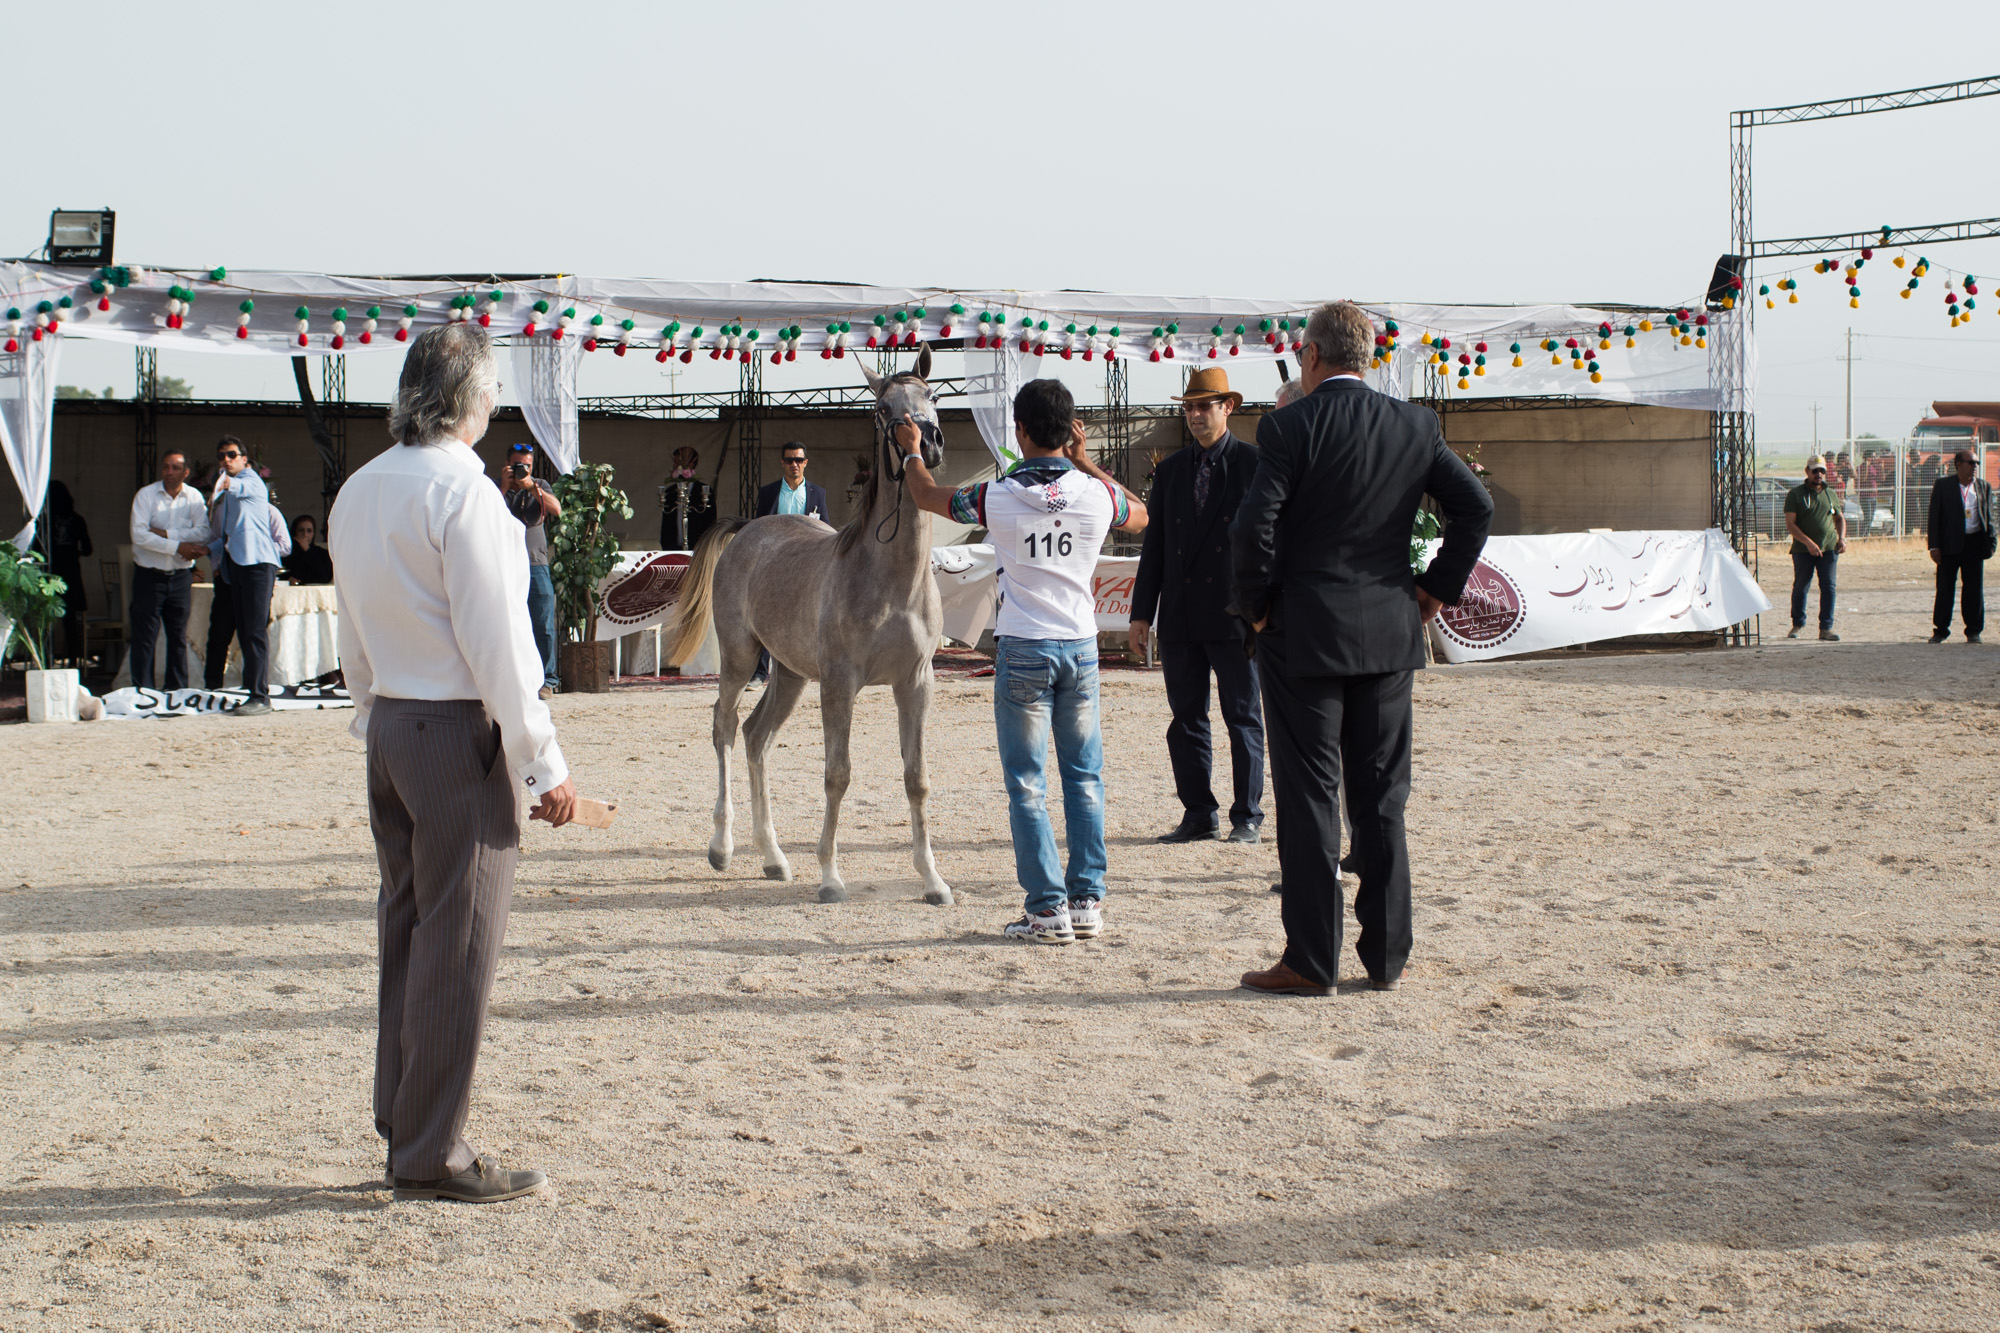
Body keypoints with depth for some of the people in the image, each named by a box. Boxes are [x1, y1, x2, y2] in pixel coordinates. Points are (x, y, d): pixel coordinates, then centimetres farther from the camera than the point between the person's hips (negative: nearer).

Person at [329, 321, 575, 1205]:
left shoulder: (357, 494, 10)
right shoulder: (460, 492, -15)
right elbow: (496, 641, -16)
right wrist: (543, 763, -11)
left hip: (389, 728, 8)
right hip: (459, 732, -8)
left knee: (406, 930, 14)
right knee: (457, 943, -3)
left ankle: (401, 1131, 20)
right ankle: (433, 1153, 2)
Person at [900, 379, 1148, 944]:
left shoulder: (998, 496, -10)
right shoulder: (1097, 493, -4)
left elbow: (927, 496, 9)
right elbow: (1139, 516, 20)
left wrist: (911, 452, 29)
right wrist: (1085, 461, 20)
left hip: (1022, 649, -2)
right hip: (1081, 647, 3)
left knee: (1027, 784, 2)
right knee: (1085, 777, 11)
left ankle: (1047, 908, 0)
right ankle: (1087, 901, 11)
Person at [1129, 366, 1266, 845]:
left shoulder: (1254, 464, -1)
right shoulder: (1170, 469, 12)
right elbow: (1154, 544, 12)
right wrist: (1142, 612, 7)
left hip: (1235, 613, -4)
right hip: (1180, 616, 4)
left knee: (1243, 717, 3)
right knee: (1186, 719, 7)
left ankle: (1247, 816, 11)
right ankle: (1199, 815, 15)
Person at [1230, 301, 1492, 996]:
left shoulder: (1288, 427, -11)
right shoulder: (1414, 425, 3)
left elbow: (1252, 528, -18)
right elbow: (1475, 506, 2)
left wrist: (1257, 605, -4)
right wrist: (1437, 588, 8)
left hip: (1303, 634, -4)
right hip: (1390, 633, 4)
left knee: (1308, 796, 1)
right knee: (1382, 796, 11)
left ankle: (1311, 961, 4)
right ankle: (1386, 956, 15)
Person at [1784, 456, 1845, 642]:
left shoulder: (1831, 494, 14)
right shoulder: (1795, 494, 1)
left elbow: (1840, 518, 26)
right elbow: (1790, 524, -7)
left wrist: (1842, 537, 8)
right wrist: (1808, 542, -17)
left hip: (1829, 548, 3)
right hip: (1803, 550, -3)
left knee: (1828, 588, -3)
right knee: (1800, 588, 4)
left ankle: (1826, 628, 1)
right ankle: (1798, 625, 21)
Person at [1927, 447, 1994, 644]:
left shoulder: (1983, 486, 9)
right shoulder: (1943, 485, 0)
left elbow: (1989, 517, 12)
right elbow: (1934, 516, -1)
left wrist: (1991, 543, 3)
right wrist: (1934, 546, -8)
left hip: (1974, 544, 2)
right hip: (1949, 545, -2)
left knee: (1974, 589, 5)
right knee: (1944, 588, 3)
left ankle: (1974, 631, 14)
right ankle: (1941, 630, 13)